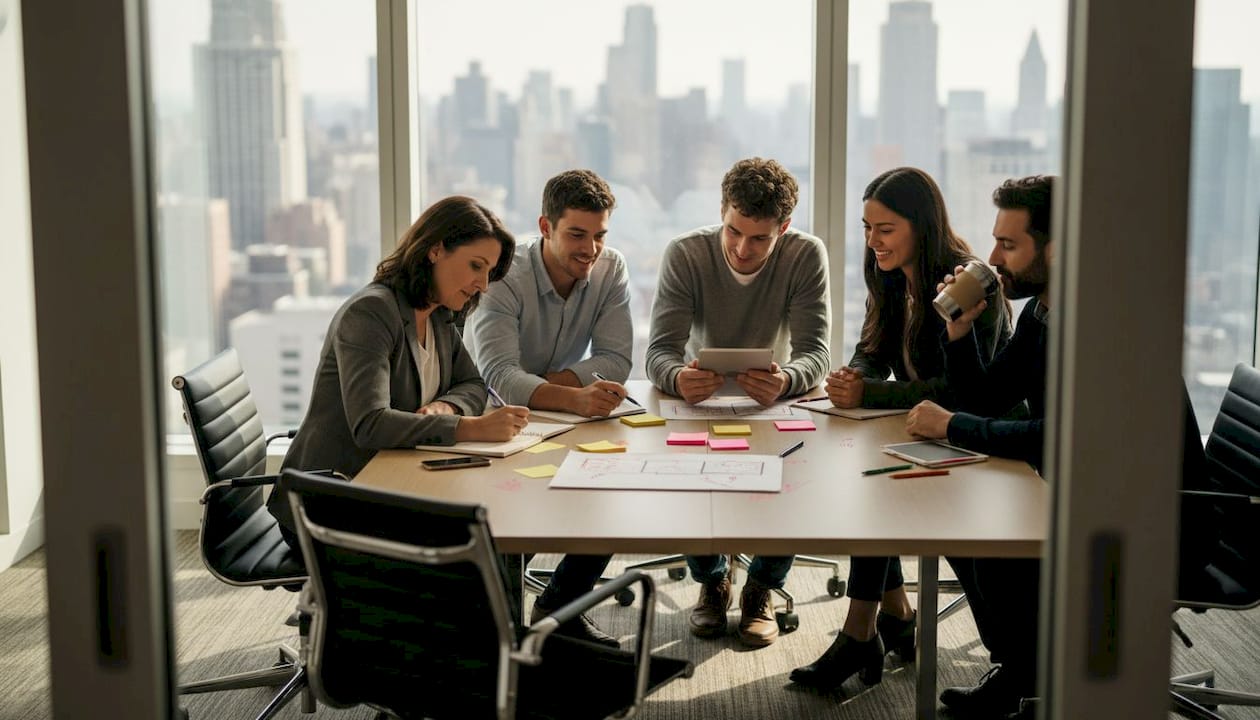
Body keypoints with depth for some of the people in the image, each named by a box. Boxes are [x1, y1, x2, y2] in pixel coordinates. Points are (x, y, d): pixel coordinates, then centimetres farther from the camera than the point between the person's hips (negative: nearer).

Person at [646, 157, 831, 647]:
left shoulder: (806, 256, -13)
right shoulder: (685, 254, -13)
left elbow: (815, 353, -19)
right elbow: (660, 351, -19)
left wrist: (785, 381, -45)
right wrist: (678, 378, -45)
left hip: (773, 405, 0)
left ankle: (761, 590, -1)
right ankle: (712, 581, 1)